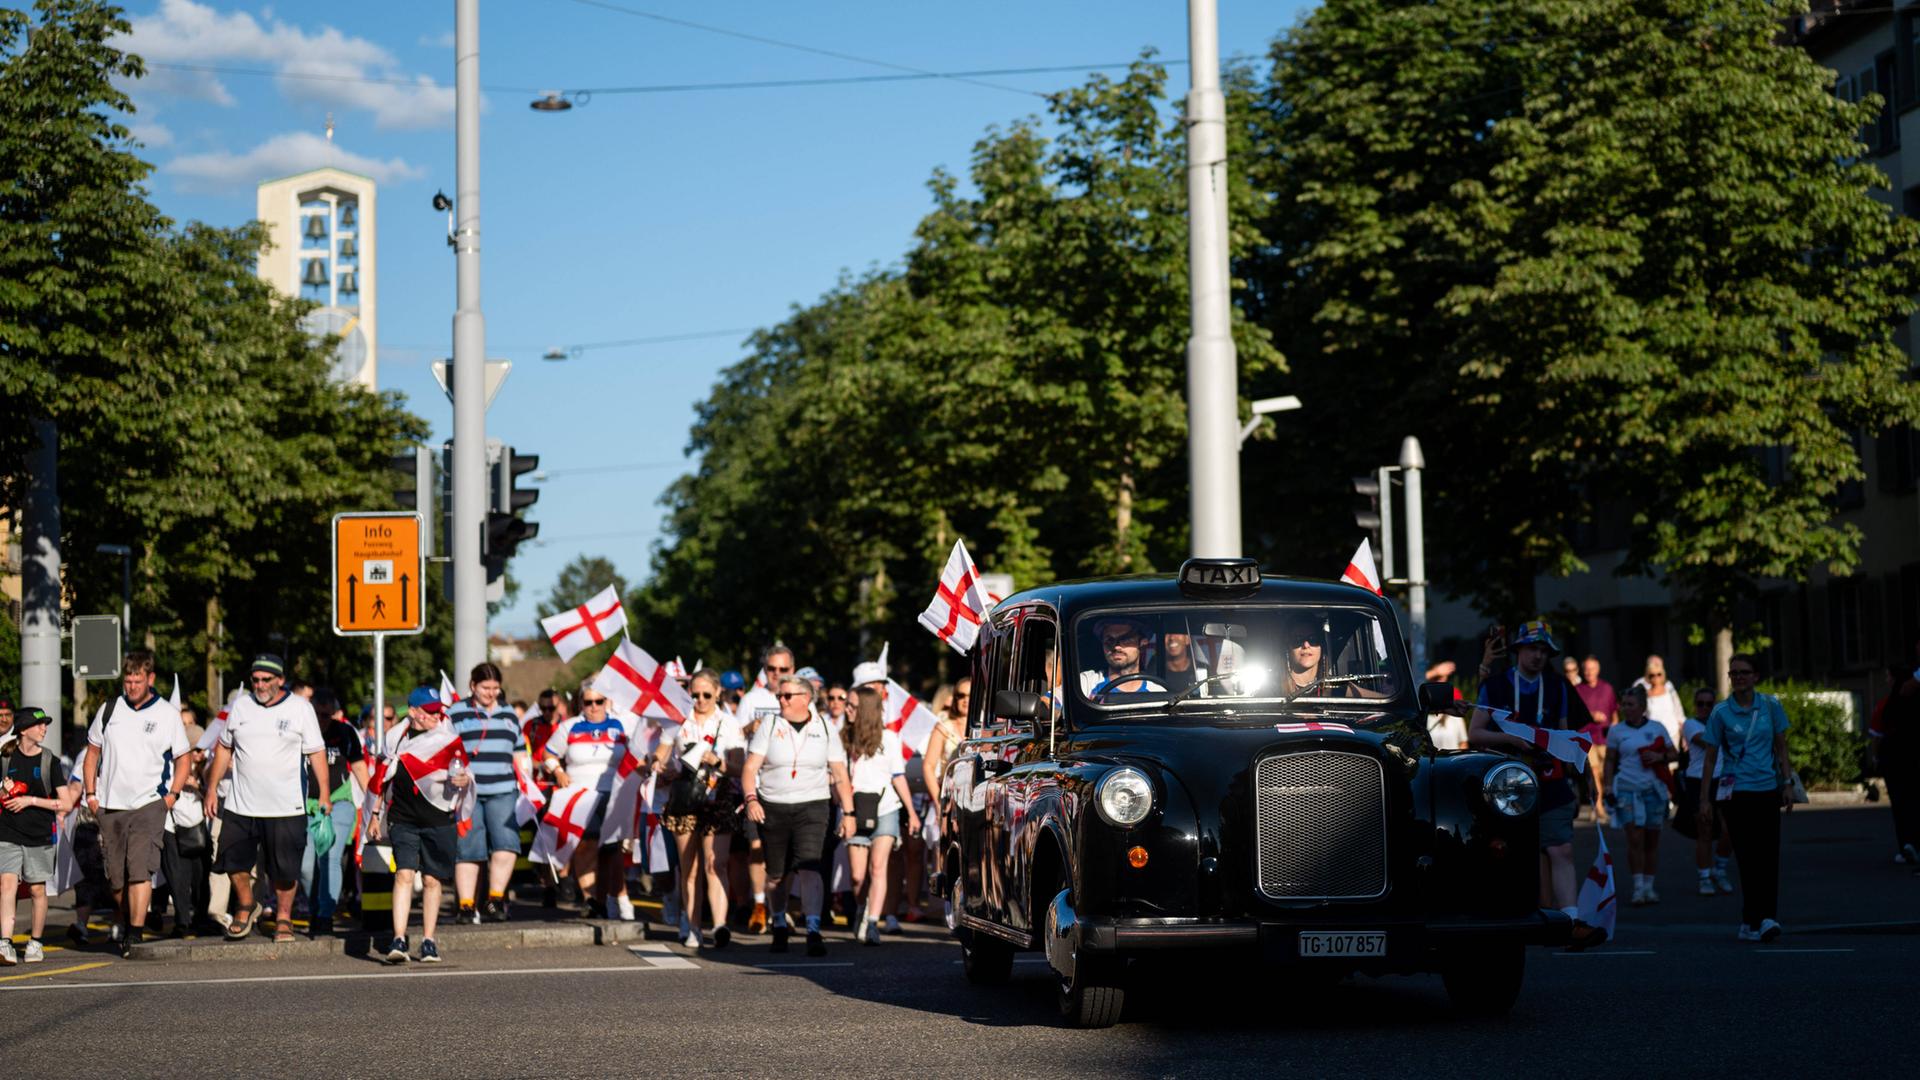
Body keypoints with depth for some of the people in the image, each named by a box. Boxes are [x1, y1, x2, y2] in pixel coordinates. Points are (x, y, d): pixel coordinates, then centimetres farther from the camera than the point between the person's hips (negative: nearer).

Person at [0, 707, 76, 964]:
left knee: (37, 890, 6)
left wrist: (30, 801, -12)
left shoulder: (50, 761, -1)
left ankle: (36, 942, 22)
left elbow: (66, 804, -6)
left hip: (40, 836, 0)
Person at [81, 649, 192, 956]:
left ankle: (135, 934, -20)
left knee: (140, 869, -17)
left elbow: (183, 759, 8)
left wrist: (171, 796, -4)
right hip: (110, 807, 4)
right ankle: (125, 926, 25)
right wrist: (91, 795, 7)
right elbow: (92, 753, 16)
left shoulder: (167, 714, 2)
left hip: (149, 804, -4)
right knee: (116, 877, 7)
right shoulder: (109, 710, 9)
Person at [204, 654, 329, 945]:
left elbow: (316, 752, 0)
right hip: (240, 805, 3)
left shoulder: (300, 708, 0)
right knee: (235, 861, 5)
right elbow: (224, 749, 15)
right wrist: (212, 789, 11)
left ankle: (283, 918, 16)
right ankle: (245, 908, 28)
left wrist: (324, 792, -8)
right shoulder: (240, 706, 8)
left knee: (285, 868, 0)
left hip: (286, 808, -3)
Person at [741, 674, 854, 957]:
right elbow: (750, 768, -1)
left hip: (812, 807, -1)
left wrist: (848, 812, 2)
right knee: (777, 874, 9)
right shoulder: (770, 726, 5)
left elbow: (840, 776, 8)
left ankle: (813, 931, -23)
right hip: (772, 808, 2)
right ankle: (779, 925, 34)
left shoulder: (824, 729, 6)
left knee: (808, 867, -19)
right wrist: (751, 799, -17)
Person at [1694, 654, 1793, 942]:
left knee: (1768, 856, -9)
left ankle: (1766, 918, -14)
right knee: (1747, 858, -3)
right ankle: (1751, 921, 2)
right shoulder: (1721, 712, 1)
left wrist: (1787, 785, 6)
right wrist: (1704, 798, 2)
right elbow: (1710, 758, 5)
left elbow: (1781, 749, 11)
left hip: (1767, 789, 1)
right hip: (1736, 792, -1)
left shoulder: (1771, 705, 4)